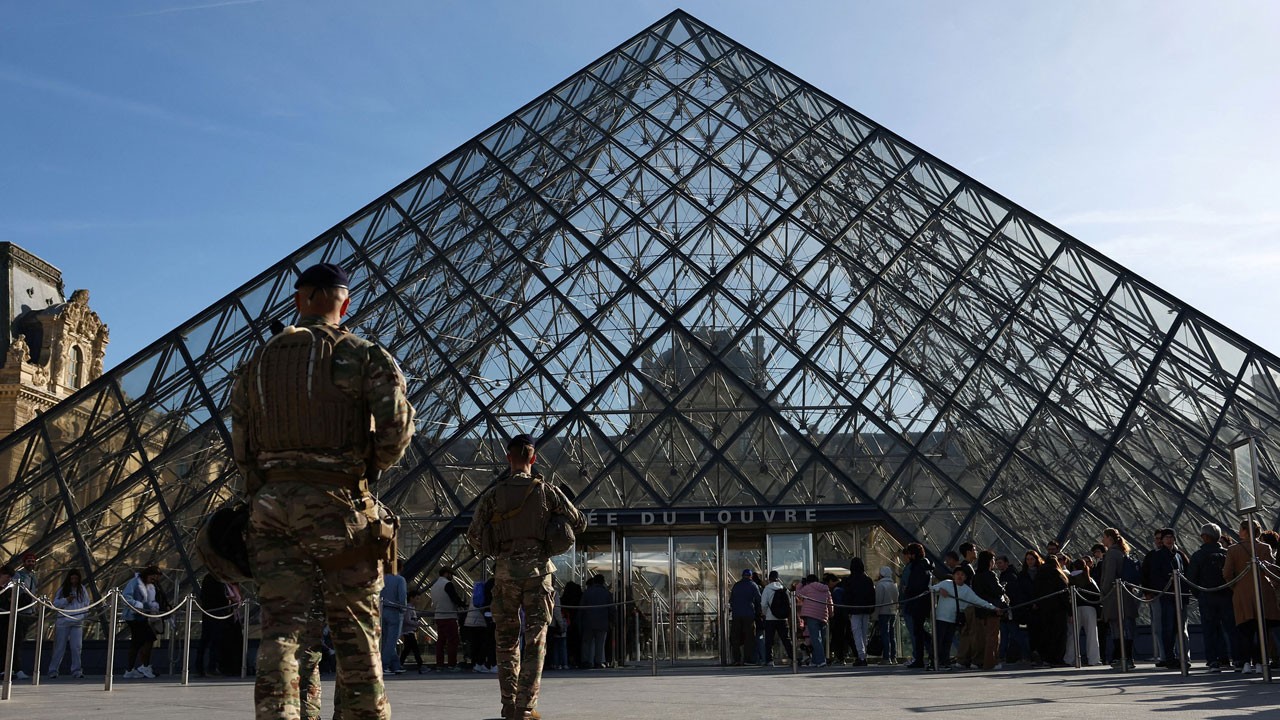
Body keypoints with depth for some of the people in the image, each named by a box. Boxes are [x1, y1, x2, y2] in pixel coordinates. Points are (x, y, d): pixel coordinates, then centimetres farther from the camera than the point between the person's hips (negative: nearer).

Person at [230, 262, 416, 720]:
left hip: (271, 505, 4)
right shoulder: (363, 356, -1)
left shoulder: (257, 364, 14)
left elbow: (241, 448, 13)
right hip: (337, 504, -4)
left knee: (281, 628, 3)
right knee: (355, 632, 4)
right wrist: (372, 466, 6)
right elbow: (397, 426, -13)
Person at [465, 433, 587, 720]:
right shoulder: (548, 492, -1)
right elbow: (579, 523, 5)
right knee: (535, 640, 2)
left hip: (505, 570, 1)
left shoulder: (493, 495, 1)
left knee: (506, 639, 12)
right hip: (538, 568, -1)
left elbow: (474, 535, 3)